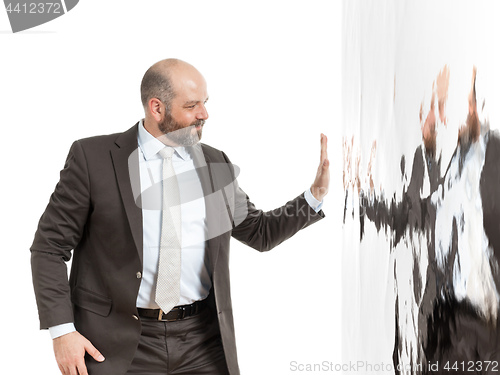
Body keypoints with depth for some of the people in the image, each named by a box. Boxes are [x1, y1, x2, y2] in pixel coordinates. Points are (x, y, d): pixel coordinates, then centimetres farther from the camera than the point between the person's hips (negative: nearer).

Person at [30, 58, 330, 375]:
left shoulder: (215, 165, 7)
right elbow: (50, 245, -3)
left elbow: (261, 233, 17)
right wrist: (62, 330, -10)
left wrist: (316, 195, 4)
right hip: (119, 343, -3)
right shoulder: (92, 157, -4)